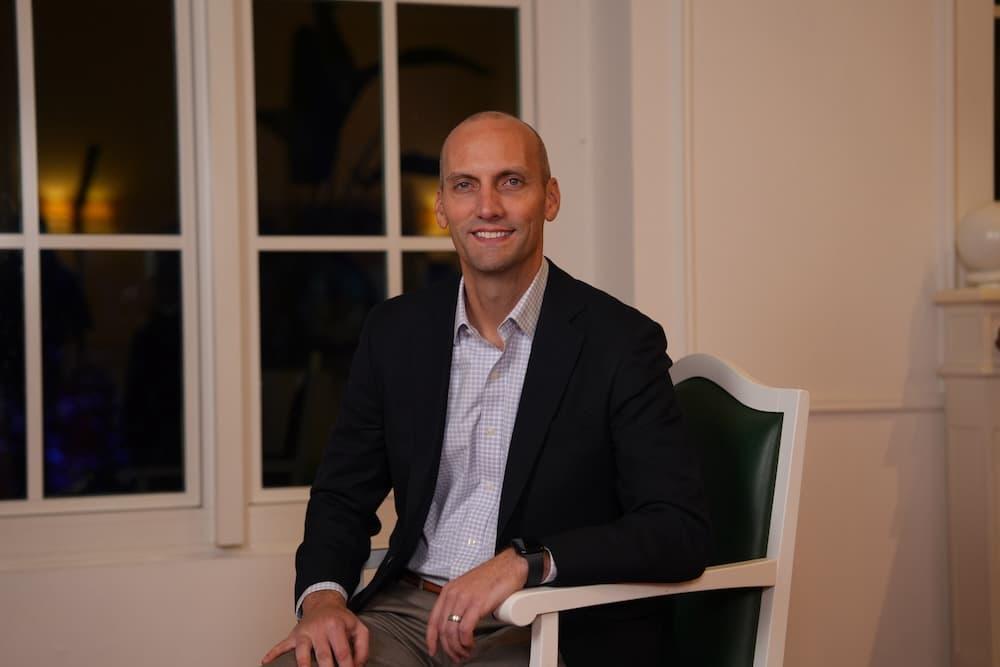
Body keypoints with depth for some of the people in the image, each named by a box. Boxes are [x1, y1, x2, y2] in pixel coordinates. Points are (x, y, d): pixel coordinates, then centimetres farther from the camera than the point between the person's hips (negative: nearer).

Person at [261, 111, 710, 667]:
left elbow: (681, 533, -13)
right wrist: (322, 597, -8)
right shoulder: (397, 332, 8)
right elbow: (345, 494, 13)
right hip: (409, 612, 3)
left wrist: (524, 563, -26)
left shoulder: (621, 342, -6)